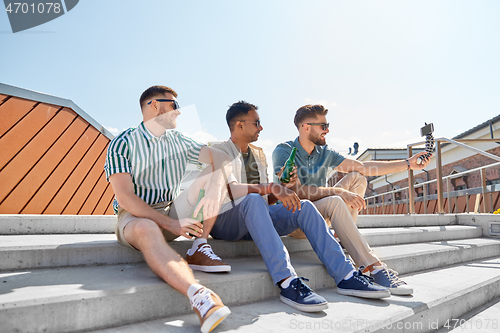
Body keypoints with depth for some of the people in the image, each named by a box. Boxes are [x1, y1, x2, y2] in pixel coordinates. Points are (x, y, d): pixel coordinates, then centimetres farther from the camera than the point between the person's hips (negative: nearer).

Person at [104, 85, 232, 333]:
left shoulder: (179, 141, 9)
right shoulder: (122, 144, -7)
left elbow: (221, 157, -2)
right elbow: (125, 197, -17)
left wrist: (215, 187, -25)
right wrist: (170, 224, -26)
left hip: (172, 211, 5)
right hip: (135, 215, -5)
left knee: (215, 174, -10)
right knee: (147, 230, -41)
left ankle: (199, 249, -18)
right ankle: (199, 296, -57)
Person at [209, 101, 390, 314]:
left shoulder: (258, 154, 21)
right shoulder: (219, 151, -2)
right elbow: (230, 190, -21)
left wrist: (281, 193, -1)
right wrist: (272, 188, -32)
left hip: (256, 219, 6)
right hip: (225, 221, -6)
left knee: (304, 207, -15)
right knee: (253, 200, -37)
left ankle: (346, 276, -20)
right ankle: (287, 283, -44)